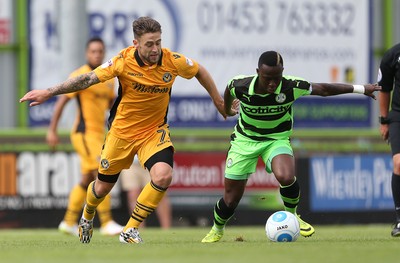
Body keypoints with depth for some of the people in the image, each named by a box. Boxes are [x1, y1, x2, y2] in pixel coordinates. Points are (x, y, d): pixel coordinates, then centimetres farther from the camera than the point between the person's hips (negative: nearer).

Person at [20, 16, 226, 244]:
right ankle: (87, 216, 50)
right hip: (122, 130, 0)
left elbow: (200, 72, 3)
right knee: (103, 187, 13)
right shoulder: (124, 61, -21)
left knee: (163, 176, -27)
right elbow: (88, 79, -20)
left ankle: (130, 231, -10)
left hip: (154, 131, 1)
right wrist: (48, 92, -24)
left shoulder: (173, 61, -16)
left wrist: (219, 102, 12)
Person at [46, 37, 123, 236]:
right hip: (84, 133, -8)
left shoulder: (108, 79, 13)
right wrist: (52, 130, -13)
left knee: (87, 180, 13)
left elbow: (112, 104, 26)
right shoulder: (80, 76, -10)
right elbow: (61, 102, -10)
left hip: (98, 133, 8)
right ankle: (106, 223, -18)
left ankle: (69, 222, 23)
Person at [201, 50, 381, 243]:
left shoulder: (291, 88, -24)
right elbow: (228, 89, 4)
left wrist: (360, 89, -9)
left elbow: (323, 89, -12)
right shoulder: (240, 86, -22)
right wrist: (227, 109, 26)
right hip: (245, 140, 1)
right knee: (231, 200, 0)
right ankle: (217, 230, 34)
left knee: (286, 177, -33)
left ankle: (291, 216, -2)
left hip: (277, 139, -1)